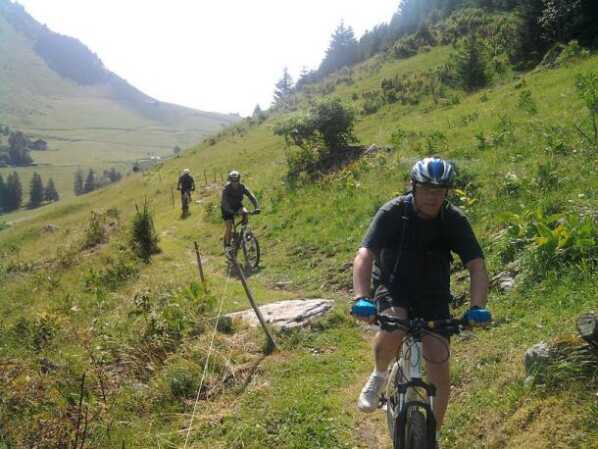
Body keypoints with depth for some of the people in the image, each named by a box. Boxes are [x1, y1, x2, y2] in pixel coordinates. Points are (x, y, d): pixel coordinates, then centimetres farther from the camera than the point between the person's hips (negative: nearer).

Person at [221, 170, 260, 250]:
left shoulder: (242, 187, -19)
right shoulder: (226, 189, -27)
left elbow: (251, 196, -25)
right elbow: (224, 202, -36)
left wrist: (256, 207, -41)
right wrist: (232, 211, -51)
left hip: (237, 205, 3)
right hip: (227, 208, -3)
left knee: (245, 213, -28)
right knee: (228, 226, -12)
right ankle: (227, 244, 4)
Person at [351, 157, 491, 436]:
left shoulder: (454, 220, -14)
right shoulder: (393, 212, -20)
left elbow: (477, 266, -19)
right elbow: (364, 256, -29)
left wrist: (477, 307, -36)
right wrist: (361, 299, -45)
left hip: (433, 295, 2)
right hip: (394, 288, -2)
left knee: (439, 363, -7)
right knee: (393, 328, -34)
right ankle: (379, 376, 0)